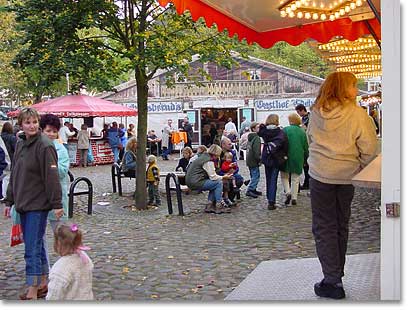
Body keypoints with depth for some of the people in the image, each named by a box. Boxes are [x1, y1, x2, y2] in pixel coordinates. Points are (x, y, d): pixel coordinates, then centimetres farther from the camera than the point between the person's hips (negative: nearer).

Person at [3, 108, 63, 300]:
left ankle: (32, 291, 4)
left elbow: (52, 177, -17)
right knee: (35, 245, 15)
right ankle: (43, 283, 27)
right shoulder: (20, 144, 10)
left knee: (32, 248, -5)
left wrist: (57, 204, -18)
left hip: (38, 205, -8)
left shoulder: (44, 145, -14)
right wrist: (9, 200, 16)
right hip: (23, 204, 8)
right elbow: (14, 175, 16)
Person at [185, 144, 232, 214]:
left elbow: (211, 175, 21)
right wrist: (224, 177, 1)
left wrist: (222, 176, 12)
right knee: (218, 183, -8)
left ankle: (210, 205, 11)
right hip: (196, 183, -10)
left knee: (214, 184, 15)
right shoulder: (208, 161, -13)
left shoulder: (204, 157, 18)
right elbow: (213, 177, -13)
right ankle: (219, 206, -4)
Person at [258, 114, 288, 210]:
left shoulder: (264, 131, -4)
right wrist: (285, 154, 0)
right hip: (276, 159, -4)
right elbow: (285, 144, -13)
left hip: (266, 158, 4)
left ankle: (270, 200, 27)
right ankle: (271, 202, -4)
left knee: (268, 180, 17)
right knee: (273, 180, 0)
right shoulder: (280, 132, -12)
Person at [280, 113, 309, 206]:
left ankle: (288, 192, -8)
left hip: (287, 156, -3)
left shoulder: (285, 130, -7)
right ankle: (294, 198, 12)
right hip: (298, 158, 3)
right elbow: (306, 147, 7)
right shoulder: (302, 131, 3)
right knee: (295, 178, 12)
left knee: (284, 176, 12)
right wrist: (306, 158, 18)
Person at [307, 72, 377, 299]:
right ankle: (336, 276, 28)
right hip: (346, 176, 0)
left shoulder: (316, 113, -1)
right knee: (341, 226, 16)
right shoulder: (357, 114, -11)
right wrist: (360, 168, 5)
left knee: (323, 227, 6)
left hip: (320, 176, 1)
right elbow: (369, 148, -10)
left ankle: (332, 281, 2)